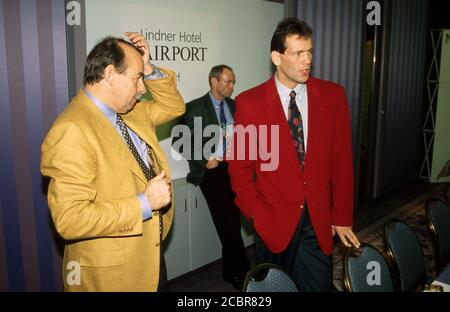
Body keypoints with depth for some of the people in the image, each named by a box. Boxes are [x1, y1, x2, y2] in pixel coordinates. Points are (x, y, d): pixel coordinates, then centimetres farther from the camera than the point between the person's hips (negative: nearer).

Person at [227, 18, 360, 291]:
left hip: (319, 221, 2)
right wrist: (257, 215, -9)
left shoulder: (333, 95, -2)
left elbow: (342, 160, 2)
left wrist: (342, 217, 1)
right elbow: (239, 166, -3)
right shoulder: (249, 102, -8)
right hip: (273, 220, -1)